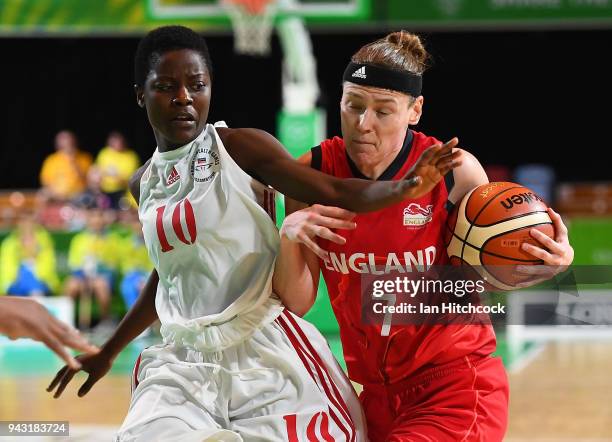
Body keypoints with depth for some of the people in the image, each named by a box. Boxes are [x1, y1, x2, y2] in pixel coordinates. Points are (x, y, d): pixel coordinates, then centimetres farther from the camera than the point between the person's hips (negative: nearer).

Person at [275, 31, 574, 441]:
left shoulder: (454, 172, -13)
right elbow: (296, 303, -3)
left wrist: (539, 269, -16)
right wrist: (289, 238, -21)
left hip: (455, 390, -3)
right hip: (377, 395, 4)